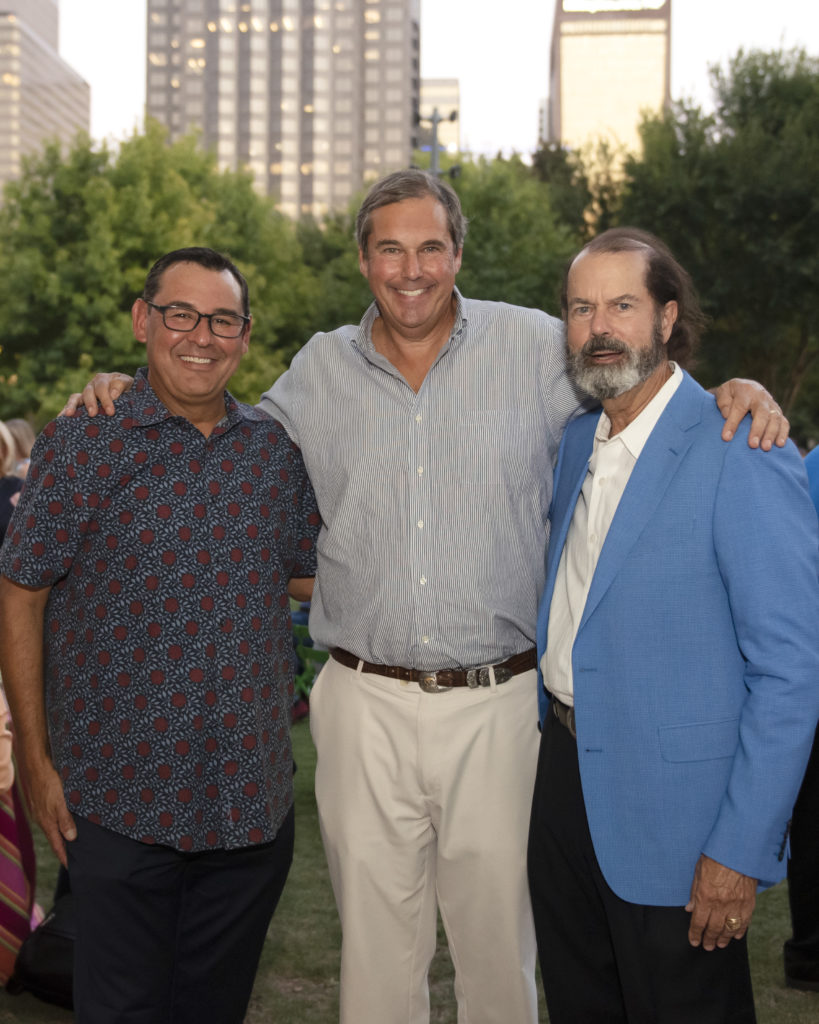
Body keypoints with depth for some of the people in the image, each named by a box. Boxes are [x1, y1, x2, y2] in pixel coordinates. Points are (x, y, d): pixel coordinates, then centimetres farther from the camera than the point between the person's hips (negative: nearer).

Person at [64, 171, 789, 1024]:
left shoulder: (534, 346, 0)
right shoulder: (320, 369, 8)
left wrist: (739, 393, -13)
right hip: (365, 704, 2)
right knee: (374, 945, 13)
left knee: (500, 944, 10)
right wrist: (131, 396, 11)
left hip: (498, 704, -2)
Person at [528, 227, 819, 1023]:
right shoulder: (575, 443, 7)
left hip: (671, 810, -7)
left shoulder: (744, 456, -18)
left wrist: (740, 853, -20)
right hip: (565, 775, 7)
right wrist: (551, 734, 13)